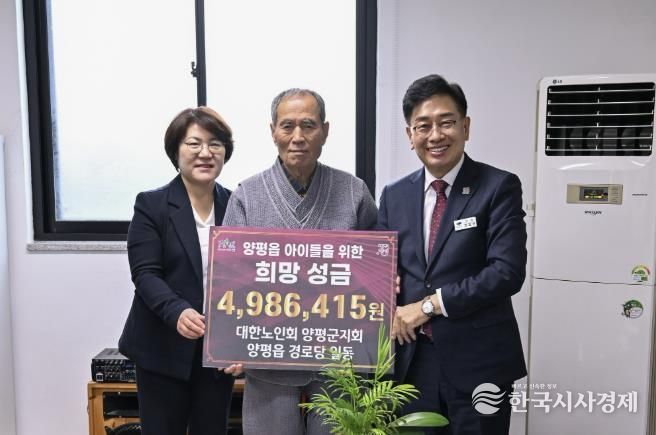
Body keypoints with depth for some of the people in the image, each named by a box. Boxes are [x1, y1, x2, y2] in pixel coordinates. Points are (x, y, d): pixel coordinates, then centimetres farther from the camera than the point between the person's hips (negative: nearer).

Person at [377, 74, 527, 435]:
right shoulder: (394, 195, 6)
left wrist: (431, 303, -15)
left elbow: (507, 271, -15)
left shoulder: (499, 187, -7)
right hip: (412, 360, 4)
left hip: (477, 360, -3)